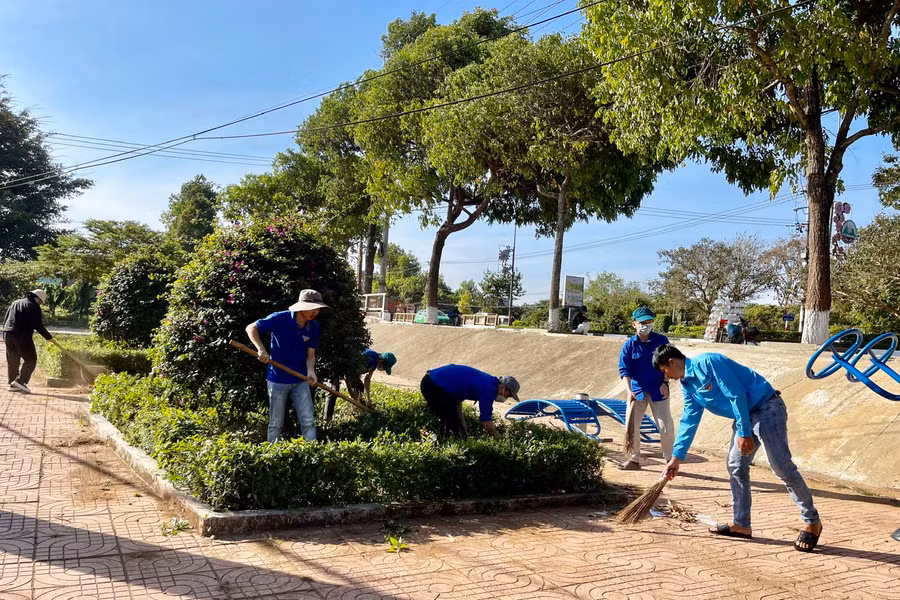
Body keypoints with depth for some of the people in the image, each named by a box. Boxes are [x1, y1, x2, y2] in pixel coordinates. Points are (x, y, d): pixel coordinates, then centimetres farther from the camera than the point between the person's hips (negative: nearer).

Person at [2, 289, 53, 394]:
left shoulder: (15, 303, 22)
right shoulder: (34, 307, -3)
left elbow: (5, 320, 21)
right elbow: (38, 326, -9)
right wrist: (48, 337, 0)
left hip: (7, 334, 8)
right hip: (22, 336, -8)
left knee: (12, 360, 14)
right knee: (30, 360, -1)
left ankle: (13, 384, 17)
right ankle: (20, 381, -11)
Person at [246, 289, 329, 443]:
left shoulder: (314, 327, -4)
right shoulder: (280, 319, -17)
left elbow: (310, 353, 2)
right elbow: (251, 328, -9)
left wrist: (310, 370, -19)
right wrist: (261, 349, -23)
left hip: (300, 381, 4)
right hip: (278, 380, -4)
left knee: (308, 422, 2)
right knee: (276, 424, 8)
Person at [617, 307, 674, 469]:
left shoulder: (661, 340, -3)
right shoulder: (629, 345, -4)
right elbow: (624, 369, -7)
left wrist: (665, 383, -6)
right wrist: (628, 390, -20)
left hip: (658, 390, -1)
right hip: (637, 389, 1)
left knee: (666, 427, -2)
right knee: (631, 425, 2)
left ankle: (670, 460, 16)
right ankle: (634, 459, 17)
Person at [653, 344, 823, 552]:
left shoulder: (706, 362, -19)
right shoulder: (688, 385, 9)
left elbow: (737, 394, -22)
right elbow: (689, 422, 14)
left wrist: (744, 433, -20)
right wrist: (676, 458, 13)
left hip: (767, 409, -10)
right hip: (747, 415, 10)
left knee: (782, 467, -9)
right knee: (736, 466, 7)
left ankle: (812, 522, 4)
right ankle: (741, 524, 14)